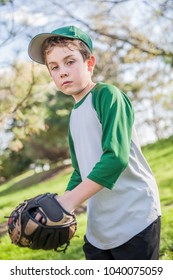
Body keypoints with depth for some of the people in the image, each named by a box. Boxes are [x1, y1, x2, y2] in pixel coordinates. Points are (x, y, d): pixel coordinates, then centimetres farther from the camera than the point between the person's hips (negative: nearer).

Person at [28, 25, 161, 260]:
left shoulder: (107, 95, -11)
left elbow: (117, 157, -23)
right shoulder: (74, 115, 13)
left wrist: (69, 200, -21)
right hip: (99, 228, 8)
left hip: (134, 220, -8)